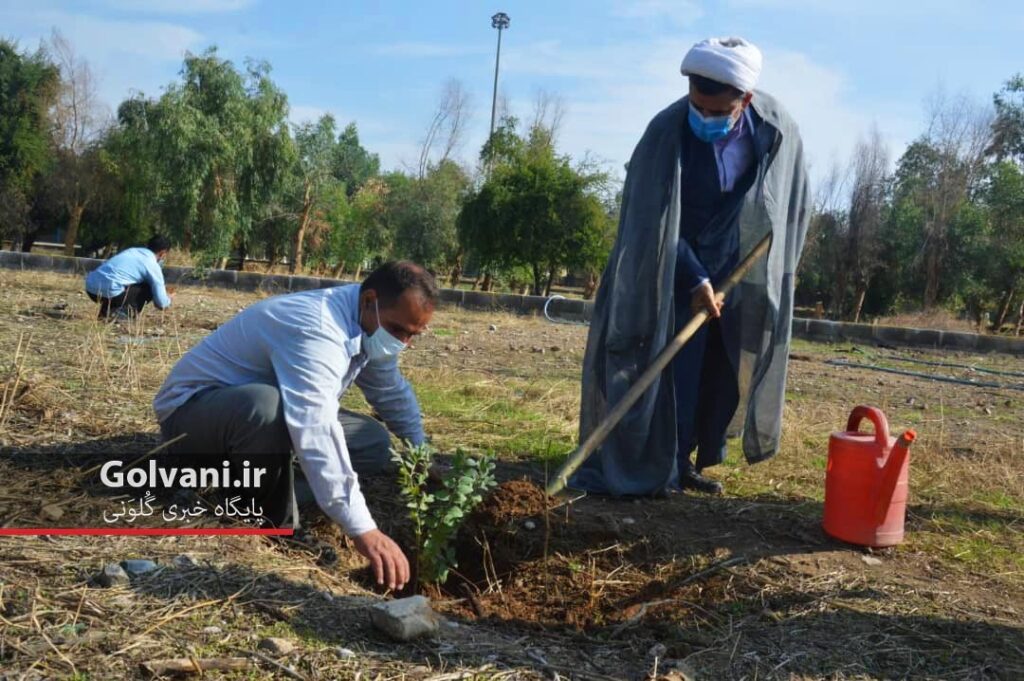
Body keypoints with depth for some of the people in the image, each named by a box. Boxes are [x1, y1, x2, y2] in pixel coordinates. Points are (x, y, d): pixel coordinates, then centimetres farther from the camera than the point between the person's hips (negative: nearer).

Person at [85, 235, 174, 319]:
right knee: (149, 289, 9)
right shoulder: (152, 265, 1)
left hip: (90, 287, 8)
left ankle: (106, 311, 20)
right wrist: (167, 298, 25)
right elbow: (161, 304, 1)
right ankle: (122, 313, -3)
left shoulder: (131, 250, 22)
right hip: (108, 291, -8)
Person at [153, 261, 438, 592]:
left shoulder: (370, 325, -4)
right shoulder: (315, 330, -33)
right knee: (267, 405, -41)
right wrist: (362, 530, -48)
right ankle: (269, 524, -15)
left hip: (260, 414, 8)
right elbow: (318, 435, -44)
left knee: (375, 445, -4)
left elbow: (394, 395, 12)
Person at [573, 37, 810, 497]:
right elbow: (654, 218, -17)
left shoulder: (778, 131, -13)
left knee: (727, 373, 7)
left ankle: (698, 460, 21)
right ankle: (665, 468, 5)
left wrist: (773, 274, 2)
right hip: (678, 273, -3)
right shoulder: (665, 132, -22)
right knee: (676, 369, -5)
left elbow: (794, 206, 3)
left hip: (743, 274, 4)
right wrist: (694, 278, -20)